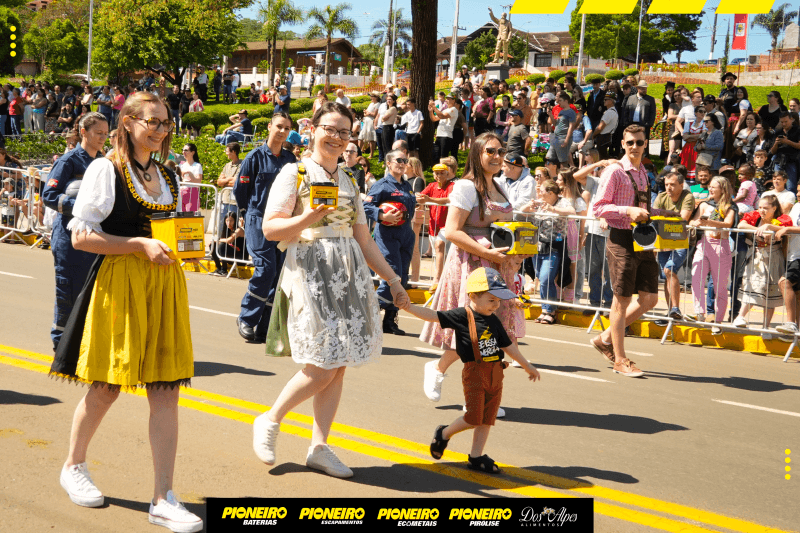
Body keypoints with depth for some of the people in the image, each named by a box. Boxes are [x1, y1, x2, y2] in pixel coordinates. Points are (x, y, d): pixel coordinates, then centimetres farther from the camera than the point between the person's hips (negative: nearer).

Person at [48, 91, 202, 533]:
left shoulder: (166, 177, 15)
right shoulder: (105, 170, -5)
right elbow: (81, 236, -11)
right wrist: (141, 245, -18)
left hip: (164, 282, 5)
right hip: (118, 284, -5)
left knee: (165, 391, -1)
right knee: (107, 387, 6)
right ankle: (73, 466, 34)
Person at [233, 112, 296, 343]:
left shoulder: (290, 159, 11)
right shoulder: (256, 156, -2)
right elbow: (240, 189, 4)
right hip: (258, 220, -4)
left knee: (278, 273, 1)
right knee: (265, 269, -15)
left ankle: (263, 329, 7)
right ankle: (246, 318, 3)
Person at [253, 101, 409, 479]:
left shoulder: (347, 182, 17)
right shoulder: (294, 174, -1)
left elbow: (363, 239, 19)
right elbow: (270, 228, -8)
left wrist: (393, 280, 16)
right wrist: (308, 217, -23)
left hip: (350, 273, 6)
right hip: (310, 271, -6)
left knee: (338, 366, 3)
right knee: (322, 367, -10)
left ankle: (319, 447, 13)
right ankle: (269, 421, 13)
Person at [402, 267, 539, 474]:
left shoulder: (494, 321, 9)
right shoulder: (462, 316, -8)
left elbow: (508, 345, 19)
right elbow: (433, 316, -14)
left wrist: (527, 366, 26)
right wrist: (407, 306, -24)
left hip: (495, 375, 6)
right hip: (474, 374, -6)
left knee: (487, 419, 8)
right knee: (473, 419, -4)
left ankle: (475, 457, 19)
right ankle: (444, 434, 22)